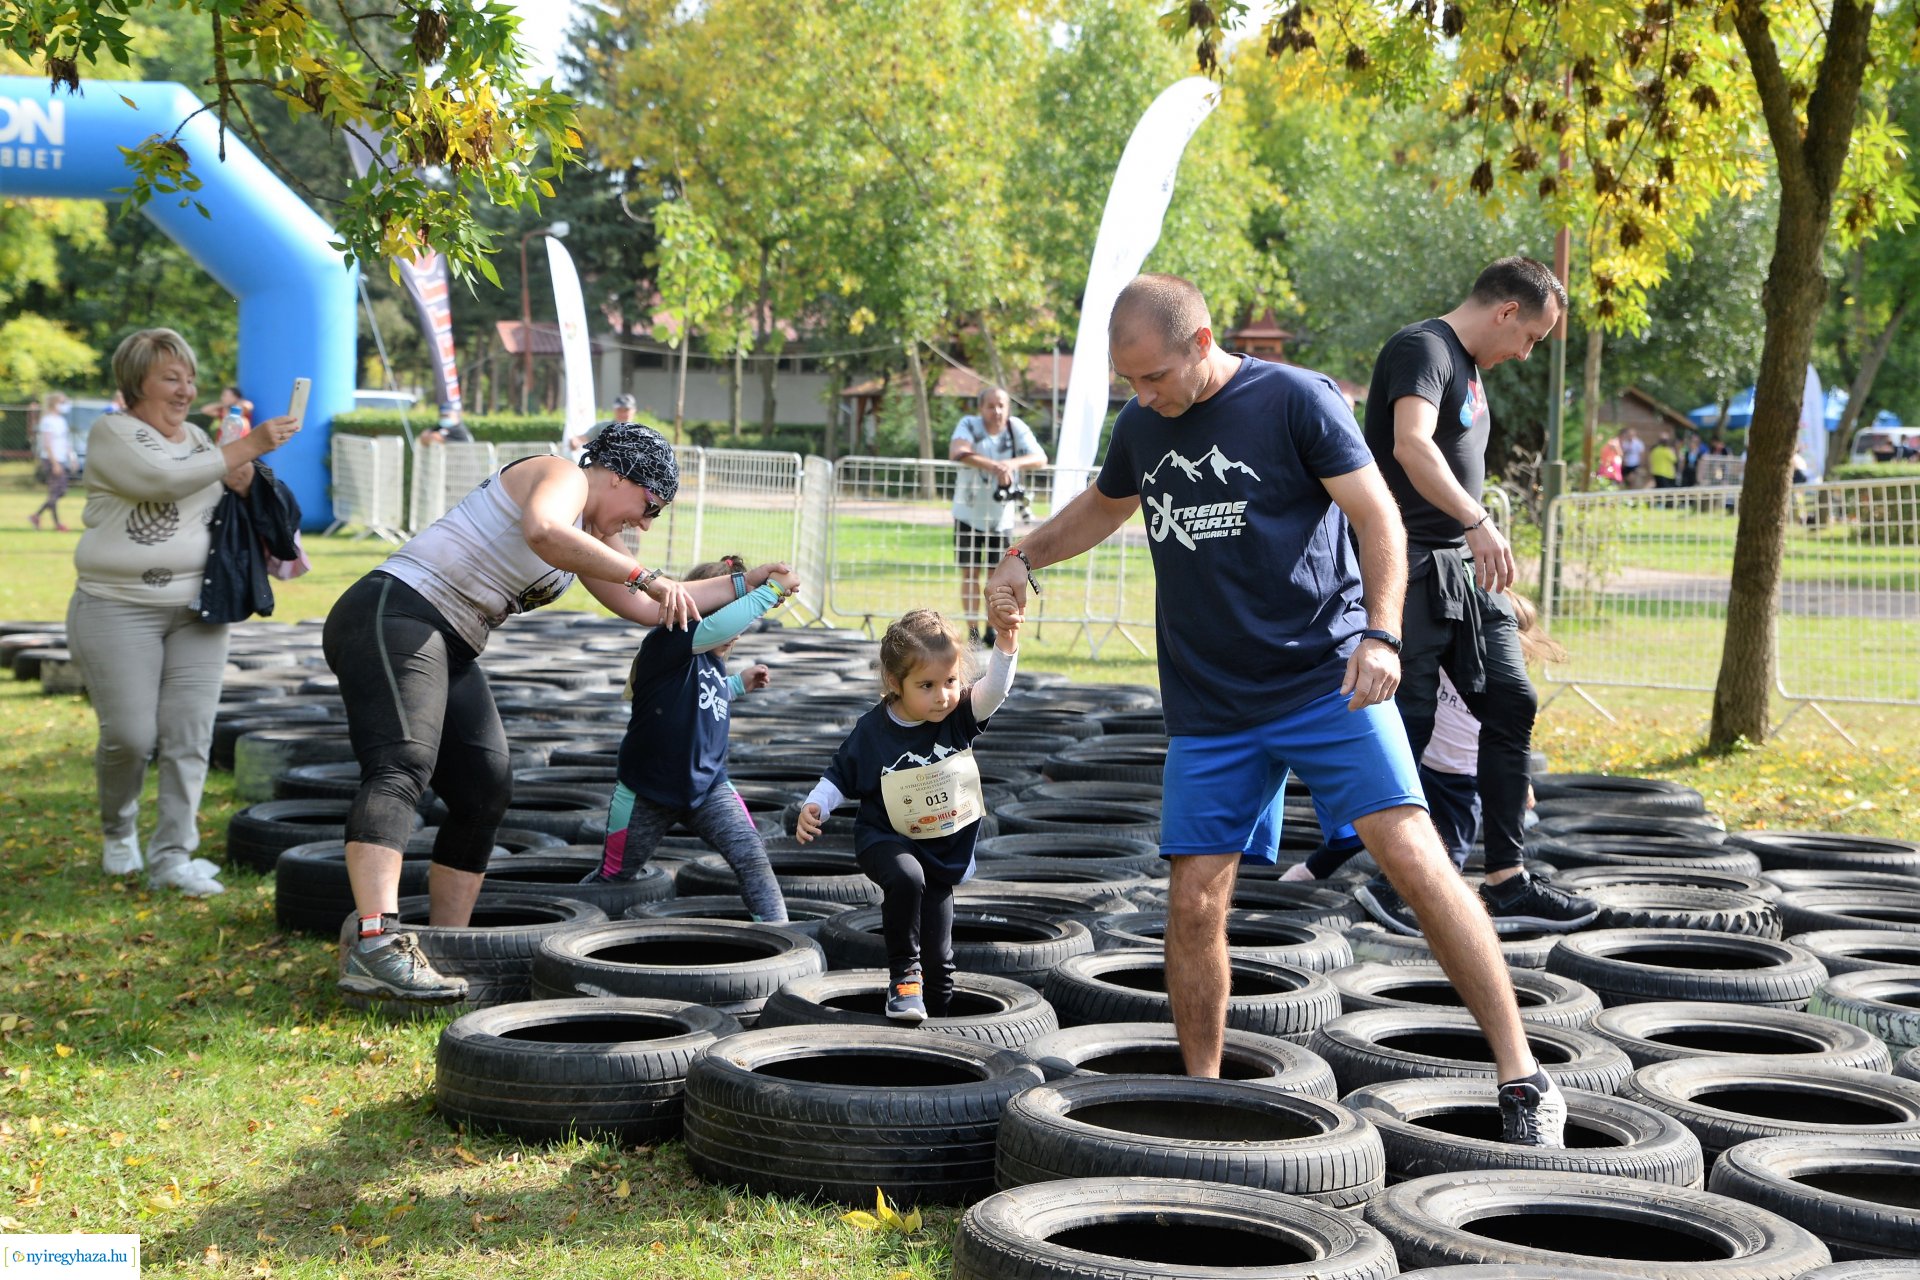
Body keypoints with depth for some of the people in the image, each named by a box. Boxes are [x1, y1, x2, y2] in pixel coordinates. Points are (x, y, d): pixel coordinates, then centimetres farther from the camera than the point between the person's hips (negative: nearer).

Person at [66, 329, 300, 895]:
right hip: (120, 610, -5)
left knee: (190, 736, -4)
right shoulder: (112, 434, -5)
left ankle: (172, 858, -1)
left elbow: (215, 507, 25)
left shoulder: (196, 439, 15)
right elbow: (163, 478, -23)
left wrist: (242, 487, 1)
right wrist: (249, 446, -22)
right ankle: (118, 831, 21)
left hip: (196, 611, 5)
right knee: (130, 737, -7)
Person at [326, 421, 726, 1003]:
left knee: (486, 793, 4)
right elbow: (541, 530, -29)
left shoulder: (592, 537, 25)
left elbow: (648, 610, 30)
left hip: (451, 653, 11)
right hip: (393, 614, -11)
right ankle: (375, 946, -42)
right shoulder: (562, 476, -5)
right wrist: (646, 574, -26)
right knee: (402, 769, -27)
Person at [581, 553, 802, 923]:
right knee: (613, 877, 11)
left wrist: (740, 683, 11)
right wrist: (773, 588, -37)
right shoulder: (666, 644, -22)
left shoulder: (712, 660, 4)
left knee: (752, 858, -14)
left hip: (708, 786, 6)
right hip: (648, 792, -6)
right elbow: (717, 626, -42)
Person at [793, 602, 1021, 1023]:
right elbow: (840, 776, 0)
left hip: (942, 856, 3)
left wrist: (1005, 641, -42)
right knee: (906, 877, -37)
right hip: (885, 840, -3)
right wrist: (814, 806, -17)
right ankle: (903, 975, -21)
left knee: (939, 957, 6)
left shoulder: (959, 716, -9)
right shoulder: (871, 731, -12)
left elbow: (993, 689, -26)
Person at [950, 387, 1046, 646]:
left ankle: (993, 629, 18)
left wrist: (1012, 463, -36)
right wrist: (994, 466, -44)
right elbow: (957, 452, -32)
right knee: (970, 574, 3)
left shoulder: (1016, 428, -6)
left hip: (1002, 516, 1)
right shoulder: (969, 425, -11)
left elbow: (1040, 458, -16)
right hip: (969, 514, -1)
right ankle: (972, 632, 10)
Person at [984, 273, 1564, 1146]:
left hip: (1328, 681, -5)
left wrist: (1381, 633, -18)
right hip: (1209, 711, 5)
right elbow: (1105, 506, 32)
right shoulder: (1141, 427, 10)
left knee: (1412, 855, -16)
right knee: (1194, 901, -1)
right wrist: (1026, 556, 17)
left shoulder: (1295, 400, -6)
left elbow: (1378, 517, -6)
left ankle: (1523, 1080, -11)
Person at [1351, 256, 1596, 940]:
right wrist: (1478, 521, -39)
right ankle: (1393, 883, 4)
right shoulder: (1421, 348, -12)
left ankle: (1506, 883, 9)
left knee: (1511, 705, 6)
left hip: (1465, 567, 10)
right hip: (1411, 567, -10)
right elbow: (1411, 445, -29)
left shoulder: (1468, 368, 19)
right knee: (1411, 721, -6)